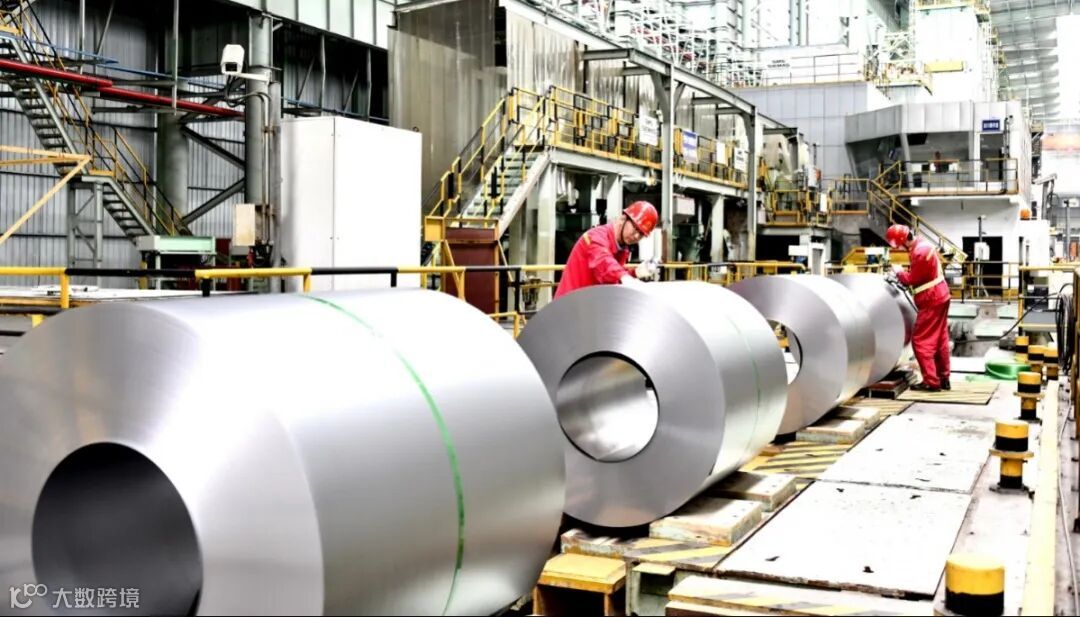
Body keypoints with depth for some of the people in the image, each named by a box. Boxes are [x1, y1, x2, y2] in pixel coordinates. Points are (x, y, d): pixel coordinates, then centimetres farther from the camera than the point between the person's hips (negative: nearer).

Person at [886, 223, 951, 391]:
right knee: (940, 339, 14)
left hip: (932, 300, -10)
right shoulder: (922, 244, 8)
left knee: (921, 340, -5)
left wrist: (899, 272, -1)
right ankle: (944, 379, 21)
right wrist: (904, 275, 2)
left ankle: (931, 381, -6)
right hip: (940, 295, 10)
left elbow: (913, 279, -16)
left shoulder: (919, 252, -24)